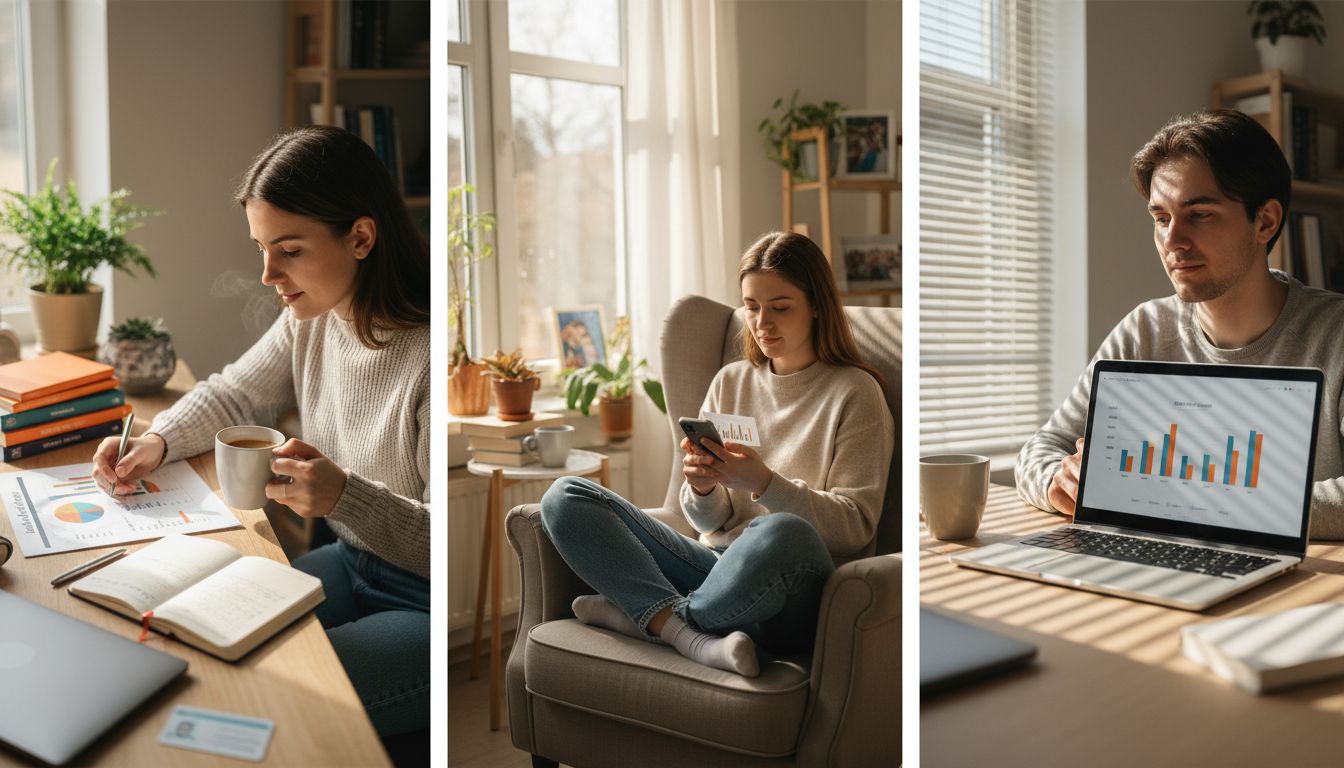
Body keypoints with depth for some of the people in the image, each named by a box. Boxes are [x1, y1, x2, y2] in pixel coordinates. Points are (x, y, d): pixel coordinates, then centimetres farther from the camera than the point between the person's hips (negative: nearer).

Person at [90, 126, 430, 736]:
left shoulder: (427, 356, -28)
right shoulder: (311, 317, -2)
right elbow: (232, 395, 17)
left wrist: (345, 497, -39)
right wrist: (156, 442, -3)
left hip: (425, 606, -7)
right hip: (350, 564, 8)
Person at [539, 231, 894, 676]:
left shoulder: (855, 392, 1)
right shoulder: (731, 382, 15)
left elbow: (856, 528, -6)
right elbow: (712, 522, 13)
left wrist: (765, 484, -20)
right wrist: (702, 487, -11)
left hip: (798, 594, -5)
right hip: (718, 565, 5)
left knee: (785, 534, -42)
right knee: (565, 497, -9)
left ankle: (649, 615, -14)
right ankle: (698, 640, -25)